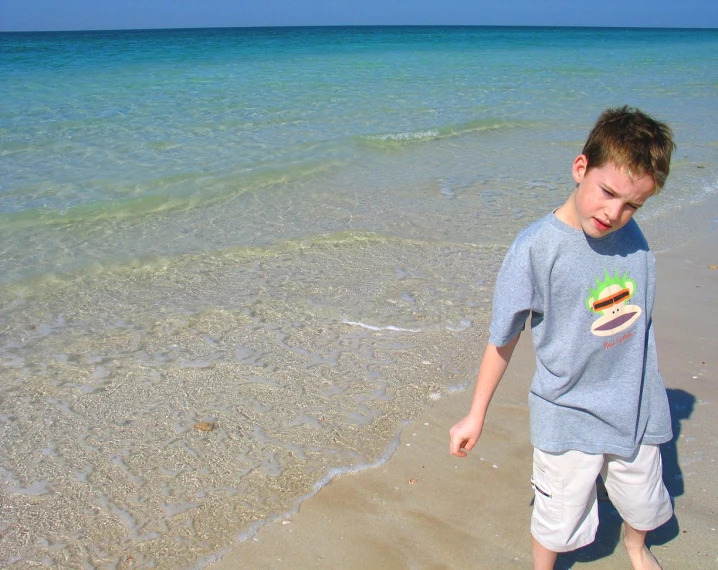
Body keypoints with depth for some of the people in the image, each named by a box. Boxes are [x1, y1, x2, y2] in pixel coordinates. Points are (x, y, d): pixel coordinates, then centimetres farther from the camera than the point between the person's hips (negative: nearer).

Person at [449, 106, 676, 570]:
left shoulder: (632, 236, -8)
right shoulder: (536, 248, -23)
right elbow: (504, 338, -13)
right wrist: (477, 415, -6)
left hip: (635, 407, 5)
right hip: (568, 415, -5)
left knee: (644, 503, 26)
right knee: (558, 519, 12)